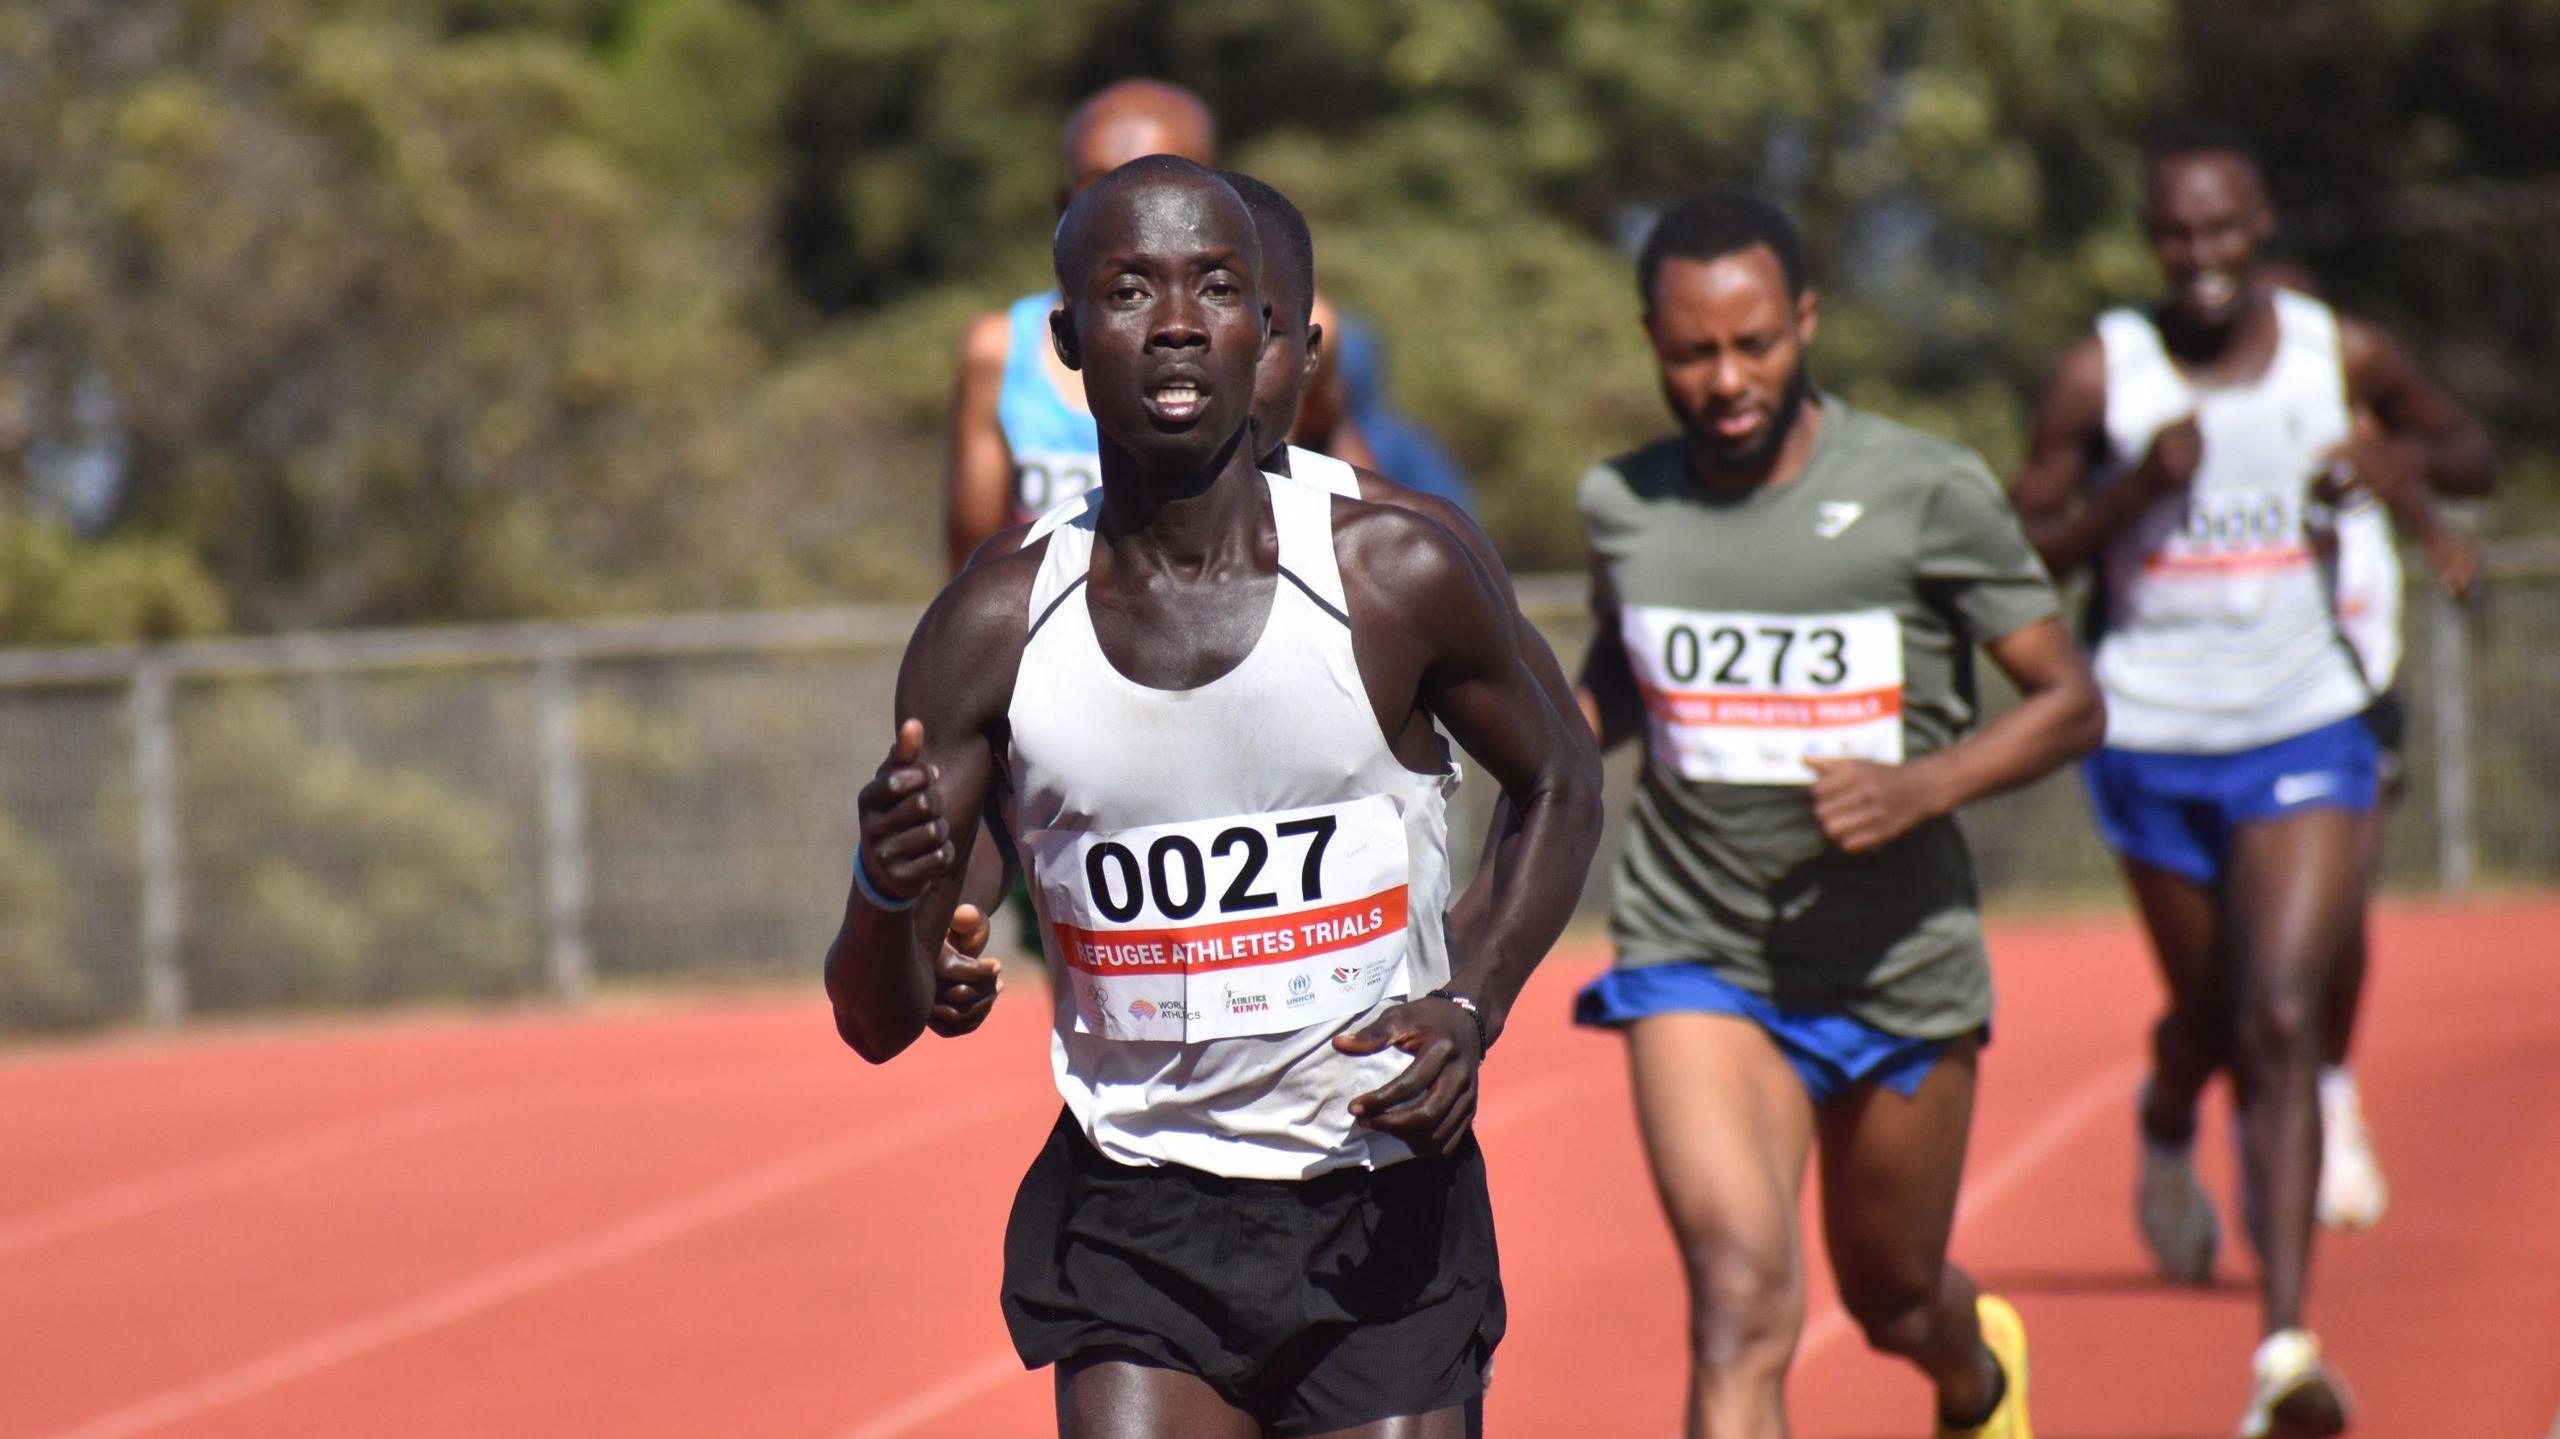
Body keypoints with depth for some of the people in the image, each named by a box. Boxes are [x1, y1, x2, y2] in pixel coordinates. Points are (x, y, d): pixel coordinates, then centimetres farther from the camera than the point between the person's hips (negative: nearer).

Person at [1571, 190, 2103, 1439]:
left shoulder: (1927, 493, -10)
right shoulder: (1621, 505, 0)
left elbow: (2068, 703, -5)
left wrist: (1926, 787, -23)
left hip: (1900, 963, 0)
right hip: (1696, 961, 0)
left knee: (1893, 1297, 20)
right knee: (1741, 1303, -21)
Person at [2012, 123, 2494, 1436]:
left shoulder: (2342, 356, -3)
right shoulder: (2100, 377, -7)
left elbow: (2470, 447, 14)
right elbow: (2025, 553, -4)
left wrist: (2408, 458, -9)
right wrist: (2131, 492, -21)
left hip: (2305, 734, -1)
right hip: (2154, 743, 1)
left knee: (2281, 1022, -17)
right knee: (2210, 1018, 16)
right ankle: (2170, 1125, 57)